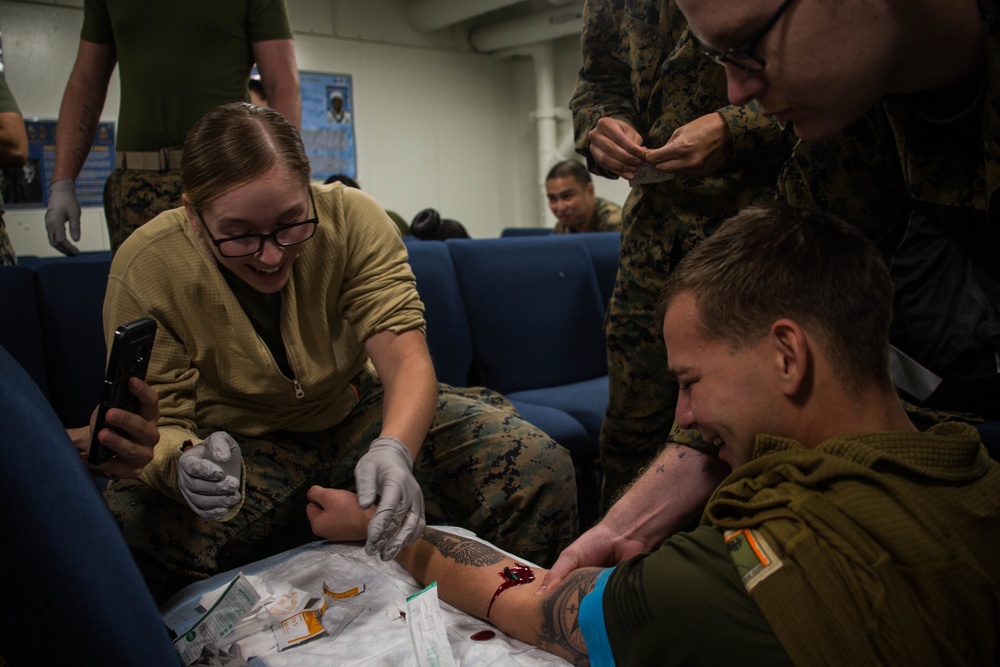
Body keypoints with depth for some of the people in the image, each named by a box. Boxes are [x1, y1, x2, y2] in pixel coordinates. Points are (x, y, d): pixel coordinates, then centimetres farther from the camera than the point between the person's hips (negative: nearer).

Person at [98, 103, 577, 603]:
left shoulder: (351, 219, -18)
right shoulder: (147, 270, -19)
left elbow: (406, 359, -25)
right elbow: (155, 425, -16)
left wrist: (393, 449, -47)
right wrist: (184, 463, -42)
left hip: (359, 417, 1)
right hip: (236, 446, 0)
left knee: (538, 464, -22)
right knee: (120, 529, -34)